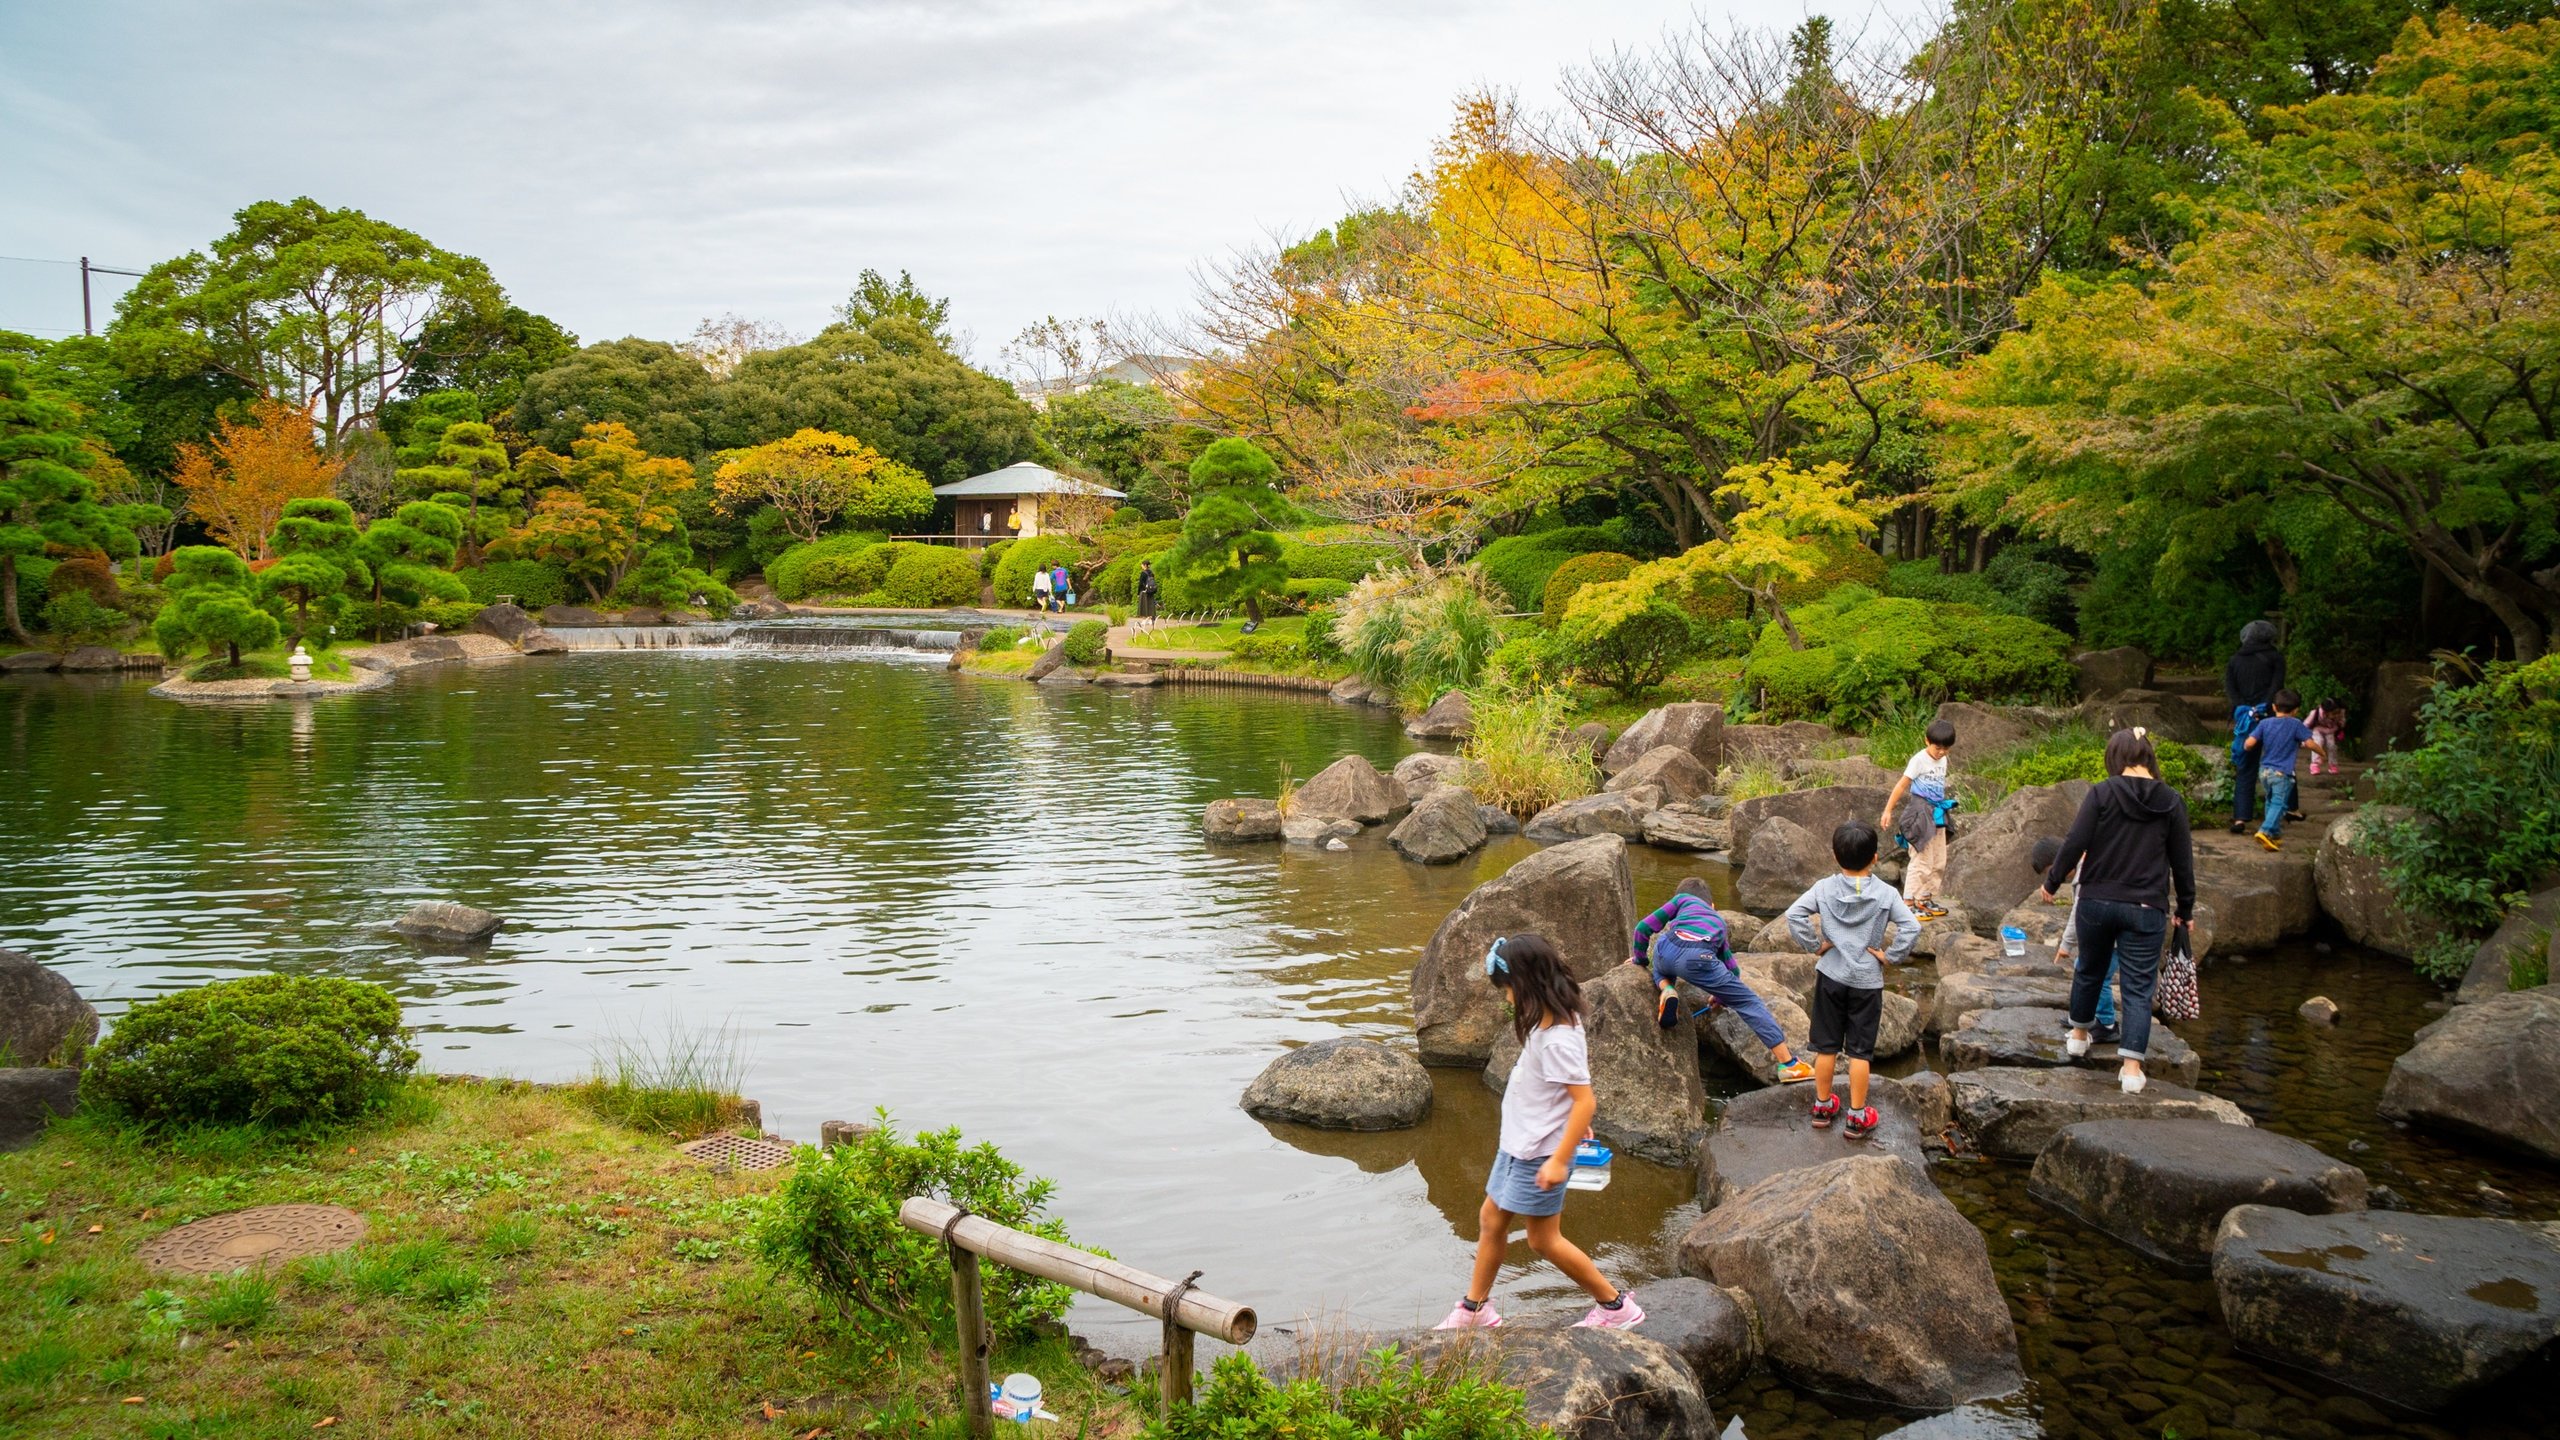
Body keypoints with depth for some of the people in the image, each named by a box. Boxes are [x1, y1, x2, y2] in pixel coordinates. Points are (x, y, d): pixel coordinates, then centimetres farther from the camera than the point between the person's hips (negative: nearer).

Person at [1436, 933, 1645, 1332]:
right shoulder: (1548, 1022, 2)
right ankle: (1474, 1309, 31)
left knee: (1544, 1240, 5)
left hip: (1539, 1154, -10)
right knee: (1491, 1221, 17)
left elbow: (1585, 1101, -28)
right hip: (1518, 1144, 10)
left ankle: (1615, 1306, 19)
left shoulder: (1556, 1039, -28)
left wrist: (1559, 1160, -26)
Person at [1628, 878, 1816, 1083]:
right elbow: (1731, 970, 38)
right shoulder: (1718, 920, 39)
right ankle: (1788, 1063, 7)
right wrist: (1721, 996, 55)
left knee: (1661, 969, 40)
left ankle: (1666, 989, 5)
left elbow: (1644, 928, 23)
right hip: (1697, 959, 0)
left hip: (1667, 949, 0)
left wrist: (1640, 959, 39)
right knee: (1748, 1001, 12)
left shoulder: (1682, 899, 33)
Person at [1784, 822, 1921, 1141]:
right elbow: (1911, 927, -19)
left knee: (1826, 1045, 13)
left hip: (1830, 975, 1)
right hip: (1867, 980, -1)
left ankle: (1823, 1105, 26)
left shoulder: (1824, 888, -7)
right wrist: (1890, 956, -8)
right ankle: (1857, 1116, 14)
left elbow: (1794, 915, -15)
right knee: (1860, 1050, 7)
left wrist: (1815, 945, -5)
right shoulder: (1885, 893, -10)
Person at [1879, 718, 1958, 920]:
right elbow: (1902, 785, -13)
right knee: (1922, 861, -9)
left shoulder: (1943, 761, 10)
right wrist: (1888, 810, -15)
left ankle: (1927, 899, 21)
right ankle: (1910, 903, -4)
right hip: (1921, 812, -8)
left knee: (1939, 862, 12)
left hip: (1938, 813, 8)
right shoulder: (1920, 760, -13)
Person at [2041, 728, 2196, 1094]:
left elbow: (2075, 844, -11)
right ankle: (2131, 1067, -2)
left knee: (2089, 970, 21)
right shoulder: (2171, 802, -1)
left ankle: (2079, 1035, 40)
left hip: (2096, 902, 0)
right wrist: (2185, 909, 14)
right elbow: (2182, 861, 4)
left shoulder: (2102, 793, -8)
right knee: (2138, 987, 3)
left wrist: (2052, 882, 3)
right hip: (2145, 909, 0)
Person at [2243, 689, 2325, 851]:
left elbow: (2249, 743, -6)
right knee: (2279, 803, -6)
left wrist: (2249, 749, 17)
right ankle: (2266, 831, -24)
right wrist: (2321, 752, 11)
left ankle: (2275, 834, 22)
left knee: (2271, 801, 18)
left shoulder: (2265, 723, 2)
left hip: (2264, 770, 4)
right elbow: (2310, 743, -9)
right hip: (2282, 772, -4)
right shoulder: (2296, 725, -4)